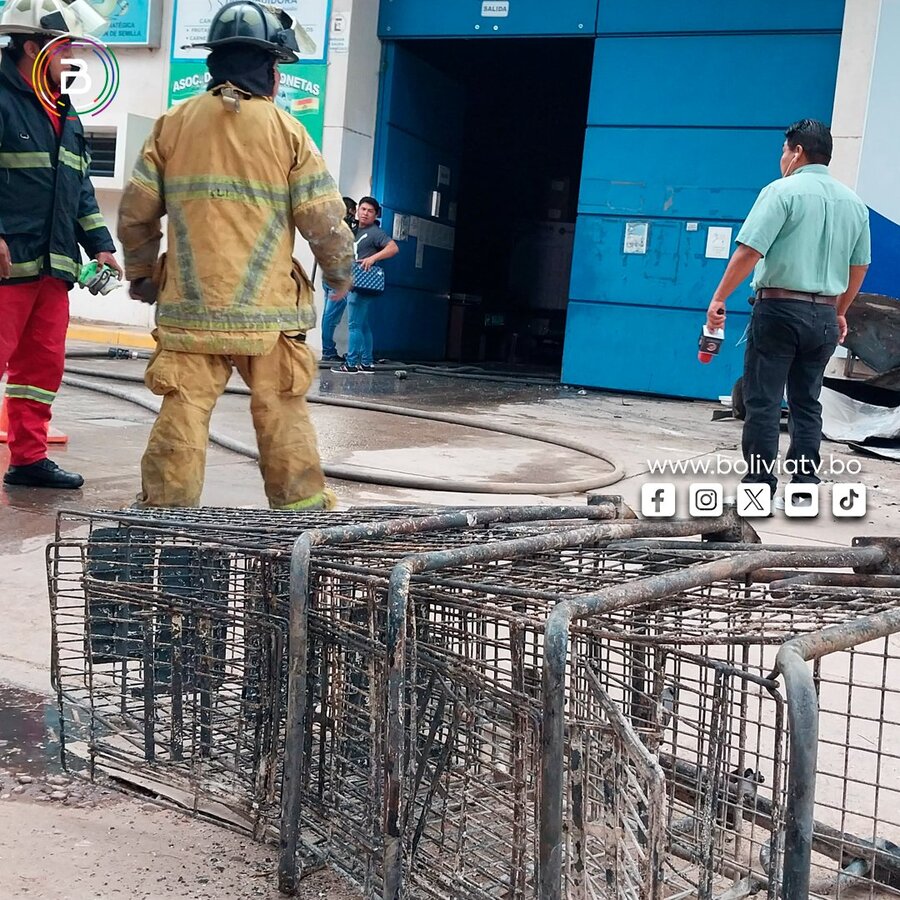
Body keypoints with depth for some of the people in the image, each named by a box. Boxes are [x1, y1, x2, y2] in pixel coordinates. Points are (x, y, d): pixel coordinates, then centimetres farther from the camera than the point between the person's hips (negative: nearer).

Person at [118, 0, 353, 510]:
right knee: (282, 412, 9)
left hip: (190, 307, 2)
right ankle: (302, 506, 18)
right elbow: (324, 220, -3)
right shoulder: (286, 130, -2)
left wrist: (141, 272, 23)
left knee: (184, 412, 4)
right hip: (268, 308, -2)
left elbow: (137, 213, 8)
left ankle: (165, 511, 5)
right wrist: (340, 272, 15)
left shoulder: (173, 124, 6)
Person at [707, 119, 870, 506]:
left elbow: (749, 251, -16)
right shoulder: (854, 202, 13)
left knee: (763, 402, -1)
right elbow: (859, 266, 18)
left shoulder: (783, 191, -7)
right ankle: (804, 488, 10)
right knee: (807, 404, 11)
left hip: (779, 307, -6)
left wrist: (719, 298, -11)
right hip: (824, 315, 6)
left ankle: (759, 487, -1)